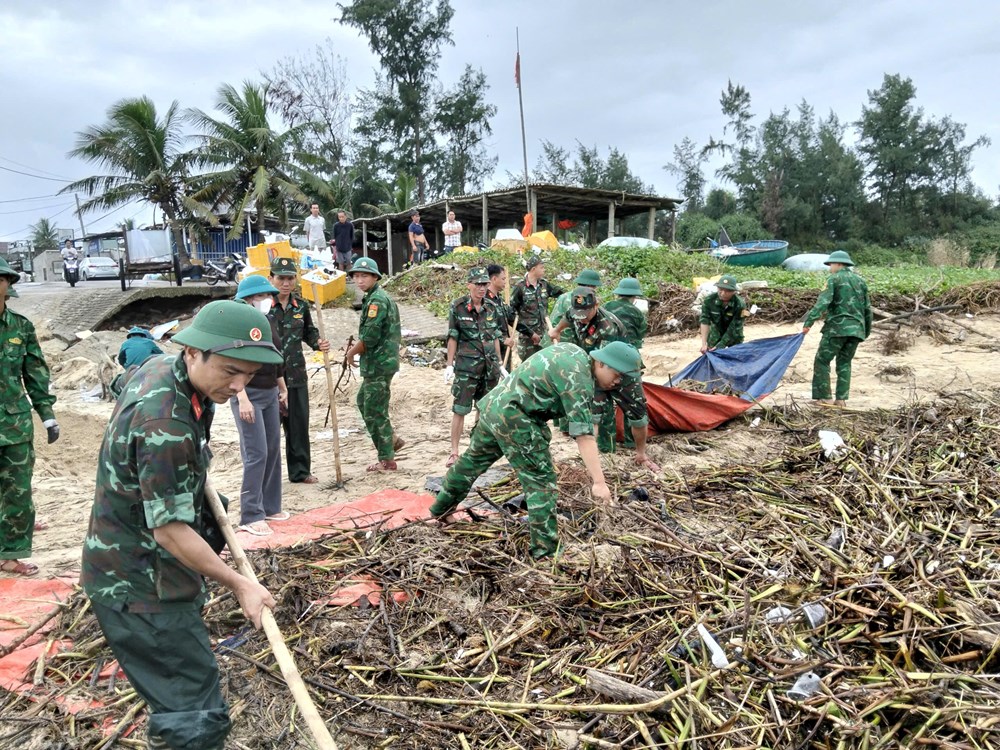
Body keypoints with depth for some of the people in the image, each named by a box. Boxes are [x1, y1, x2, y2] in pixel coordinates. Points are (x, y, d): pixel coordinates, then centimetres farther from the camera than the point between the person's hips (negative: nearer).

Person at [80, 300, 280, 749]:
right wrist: (240, 585, -17)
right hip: (140, 589, -10)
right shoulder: (166, 425, -31)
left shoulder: (160, 368, -1)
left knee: (179, 697, 24)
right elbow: (170, 529, -26)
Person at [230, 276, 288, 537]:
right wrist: (243, 399, -23)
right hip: (248, 395, -8)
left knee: (273, 451, 10)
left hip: (270, 393, 8)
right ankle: (250, 516, -1)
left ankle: (270, 506, 22)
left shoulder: (270, 322, 12)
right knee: (256, 454, -9)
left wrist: (283, 389, 22)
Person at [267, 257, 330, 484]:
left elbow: (309, 332, 18)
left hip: (296, 374, 5)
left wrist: (318, 343, -3)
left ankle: (300, 471, 27)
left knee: (299, 424, 13)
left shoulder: (301, 305, 5)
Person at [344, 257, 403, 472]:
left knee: (374, 410, -2)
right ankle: (391, 440, 28)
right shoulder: (378, 297, 15)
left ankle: (387, 460, 7)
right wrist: (357, 346, 10)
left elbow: (370, 337, -22)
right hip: (378, 363, 10)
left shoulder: (376, 300, -16)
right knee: (364, 401, 21)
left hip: (378, 364, -10)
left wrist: (352, 352, -6)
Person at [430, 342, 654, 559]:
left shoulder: (572, 351, 9)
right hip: (514, 418, -10)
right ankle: (545, 550, -2)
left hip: (493, 404, 10)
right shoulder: (578, 380, -19)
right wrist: (598, 482, -28)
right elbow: (584, 435, -26)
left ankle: (442, 508, 44)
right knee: (541, 480, -5)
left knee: (474, 459, 25)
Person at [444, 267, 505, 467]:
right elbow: (453, 338, -3)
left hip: (489, 366, 4)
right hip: (466, 366, -4)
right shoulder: (458, 307, -5)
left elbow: (495, 338, 13)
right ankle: (454, 452, 3)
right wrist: (449, 365, -7)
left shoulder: (491, 308, 6)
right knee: (460, 410, -3)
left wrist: (500, 365, 14)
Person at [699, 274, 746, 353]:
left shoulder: (740, 305, -29)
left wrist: (720, 345, -34)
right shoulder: (709, 300, -24)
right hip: (716, 332, 1)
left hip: (734, 337, -1)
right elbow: (705, 321, -26)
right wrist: (704, 344, -35)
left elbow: (733, 329, -28)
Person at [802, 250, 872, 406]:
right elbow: (867, 309, 20)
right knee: (844, 363, 13)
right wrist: (867, 331, 28)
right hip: (857, 329, 6)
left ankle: (823, 397, -5)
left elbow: (822, 302, -15)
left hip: (837, 327, -6)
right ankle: (841, 399, 6)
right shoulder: (860, 281, 18)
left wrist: (809, 322, -20)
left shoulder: (835, 279, -1)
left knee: (822, 361, 0)